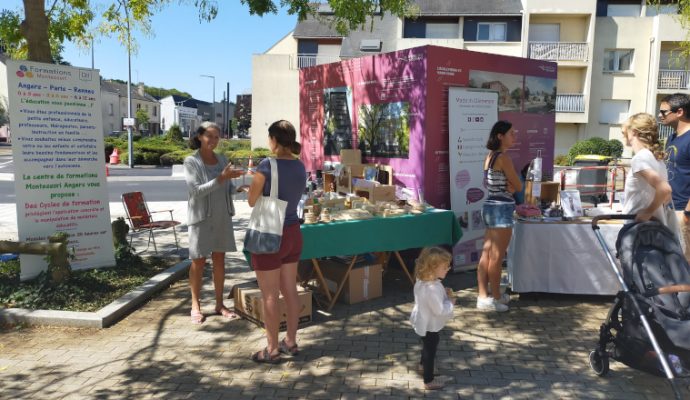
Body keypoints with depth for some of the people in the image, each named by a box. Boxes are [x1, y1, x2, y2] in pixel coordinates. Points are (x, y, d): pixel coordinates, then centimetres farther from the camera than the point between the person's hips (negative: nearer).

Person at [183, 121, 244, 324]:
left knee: (219, 260, 9)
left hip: (222, 217, 4)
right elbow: (197, 191, -17)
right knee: (198, 261, 4)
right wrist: (221, 178, -24)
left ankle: (219, 304, 19)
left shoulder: (222, 159, 7)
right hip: (201, 217, -4)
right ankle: (195, 305, 17)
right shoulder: (191, 161, -7)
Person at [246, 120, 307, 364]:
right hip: (293, 233, 7)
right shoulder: (300, 166, 3)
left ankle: (272, 350, 16)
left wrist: (253, 177, 9)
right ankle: (290, 342, 28)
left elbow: (252, 201, -7)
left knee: (269, 296, 4)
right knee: (290, 291, 15)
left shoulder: (267, 165, -17)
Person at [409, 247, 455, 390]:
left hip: (423, 321, 9)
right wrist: (450, 302, -16)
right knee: (430, 350, 9)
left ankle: (424, 365, 58)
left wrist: (444, 292, -3)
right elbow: (439, 310, -32)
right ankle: (429, 381, 27)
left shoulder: (422, 280, -7)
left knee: (427, 345, 32)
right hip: (429, 325, -9)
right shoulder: (433, 288, -37)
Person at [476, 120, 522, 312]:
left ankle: (483, 296, 18)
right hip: (501, 209, -9)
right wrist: (511, 185, 6)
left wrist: (507, 187, -4)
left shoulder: (489, 156, 12)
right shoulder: (504, 158, -15)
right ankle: (495, 298, 11)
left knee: (487, 255, 11)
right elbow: (518, 186, -11)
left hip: (490, 207, 9)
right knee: (496, 257, 0)